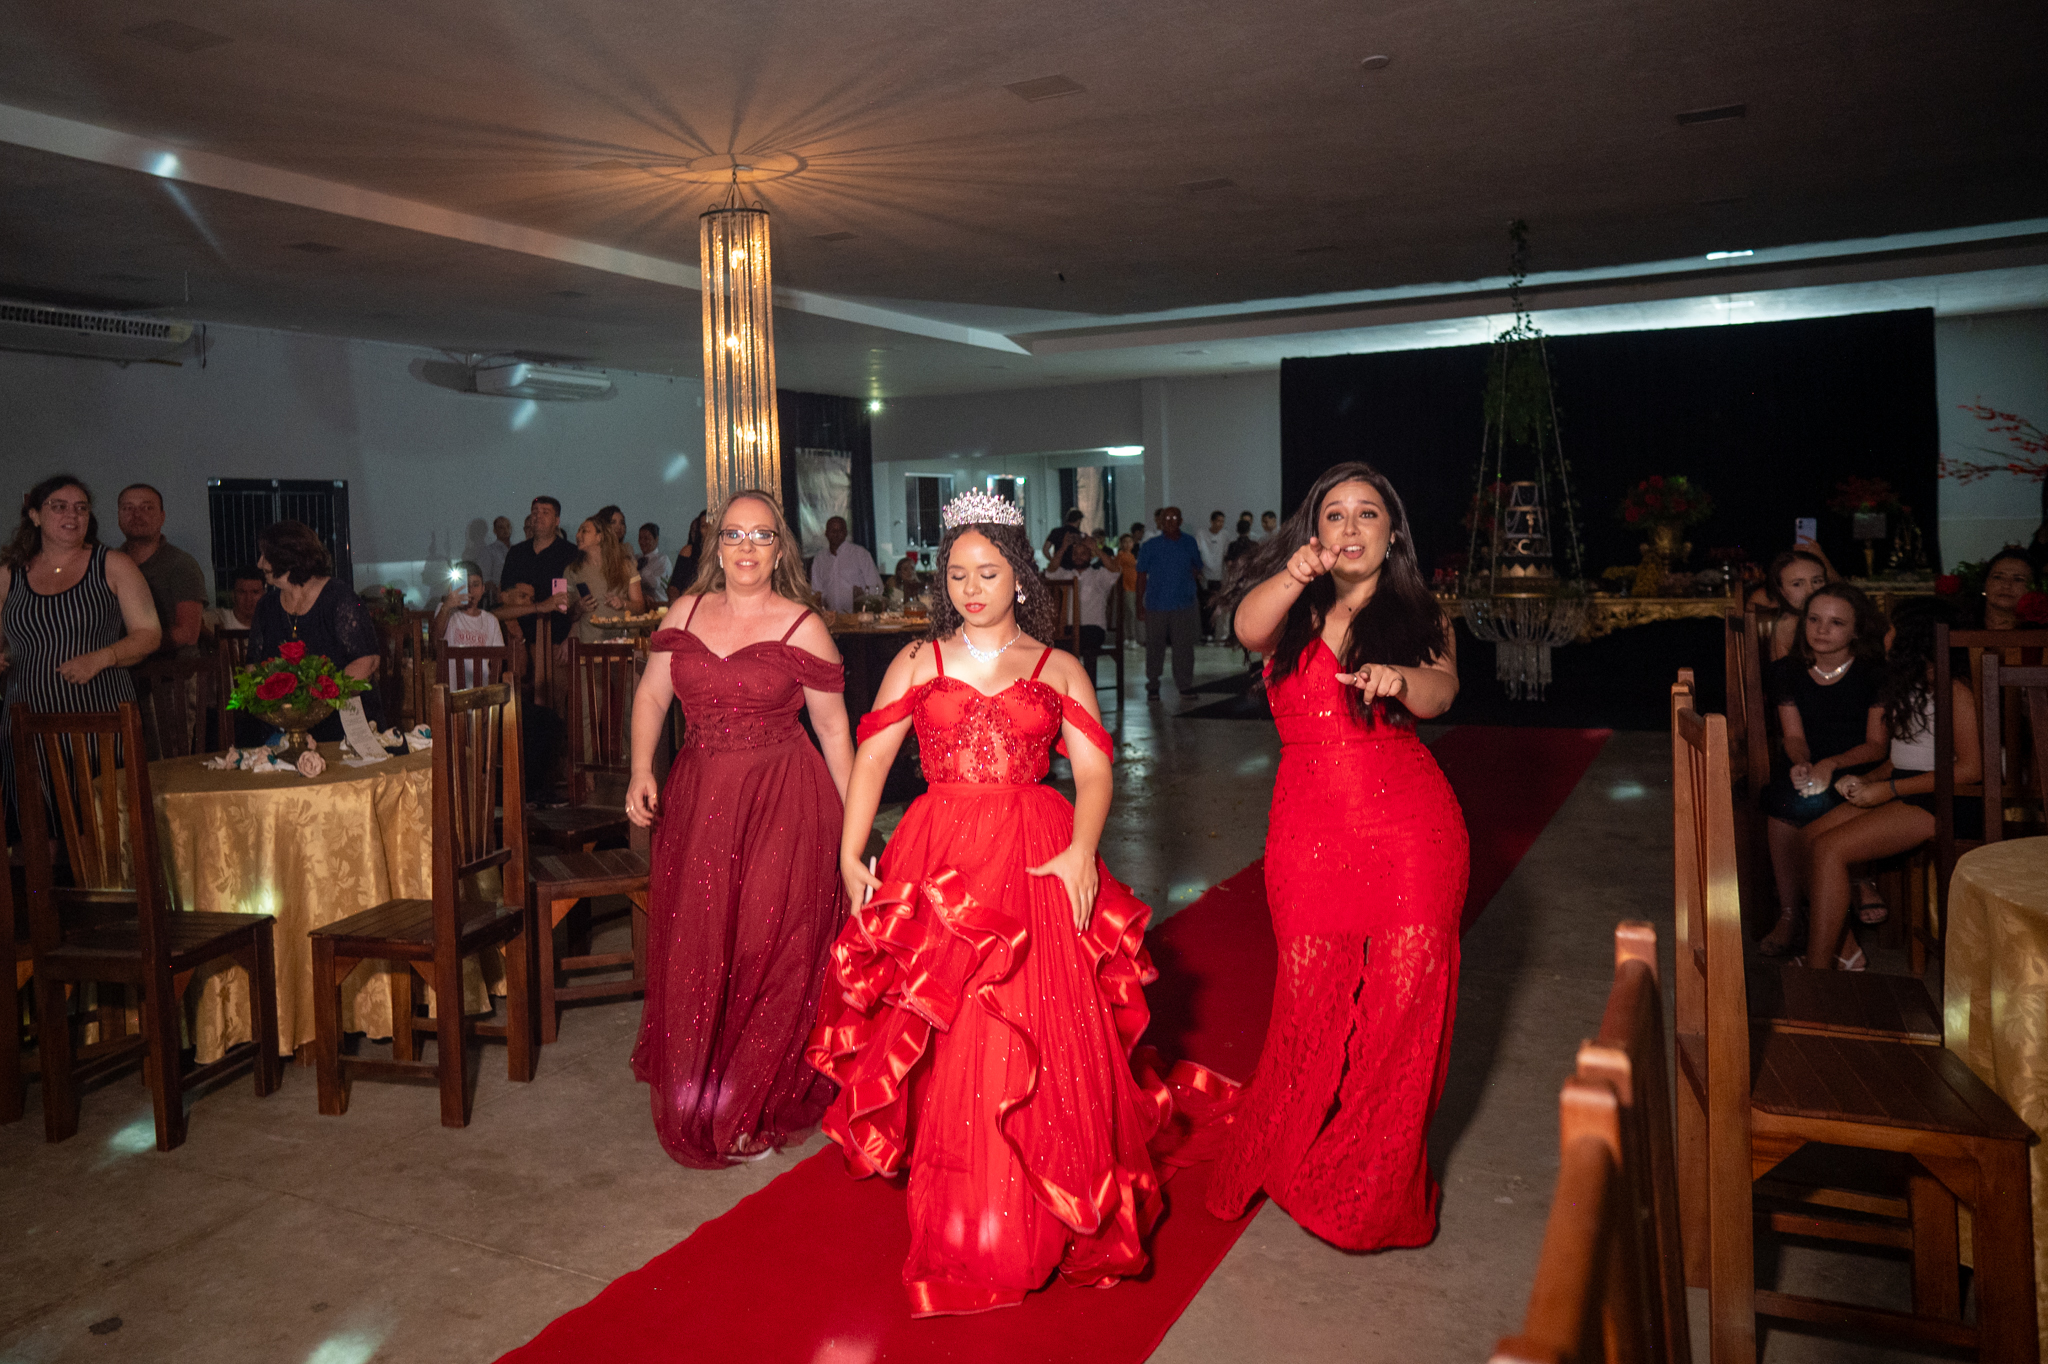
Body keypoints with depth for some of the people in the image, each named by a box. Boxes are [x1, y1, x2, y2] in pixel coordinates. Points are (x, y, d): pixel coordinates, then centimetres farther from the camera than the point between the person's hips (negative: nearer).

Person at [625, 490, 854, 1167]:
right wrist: (641, 771, -3)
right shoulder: (686, 611, 7)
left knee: (769, 956, 0)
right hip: (697, 799, 4)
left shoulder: (801, 627, -5)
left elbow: (834, 730, -1)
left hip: (782, 805, -4)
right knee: (692, 953, 11)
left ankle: (754, 1112, 19)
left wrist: (853, 825, -1)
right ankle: (697, 1105, 31)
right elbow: (651, 694, 12)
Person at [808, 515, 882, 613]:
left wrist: (863, 592, -15)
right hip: (830, 615, 3)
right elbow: (816, 590, 21)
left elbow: (877, 587, 3)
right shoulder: (819, 558, 15)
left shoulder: (860, 554, 5)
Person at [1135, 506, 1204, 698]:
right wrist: (1140, 605, -1)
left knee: (1184, 647, 3)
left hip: (1184, 605, 2)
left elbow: (1197, 569, 19)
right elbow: (1142, 576, 3)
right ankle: (1152, 686, 14)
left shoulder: (1189, 543, 8)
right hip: (1156, 605, -1)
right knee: (1154, 648, 4)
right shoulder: (1150, 546, 1)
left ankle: (1185, 685, 13)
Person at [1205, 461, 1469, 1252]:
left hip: (1412, 829, 0)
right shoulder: (1291, 610, 9)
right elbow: (1249, 629, -16)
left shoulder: (1419, 616, 9)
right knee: (1311, 1002, 3)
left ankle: (1381, 1187, 21)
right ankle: (1292, 1162, 28)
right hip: (1308, 832, 0)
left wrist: (1398, 678, -35)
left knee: (1405, 1003, -1)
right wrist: (1294, 577, -37)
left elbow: (1439, 693, -12)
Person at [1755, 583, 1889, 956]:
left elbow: (1878, 745, -5)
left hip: (1857, 774, -3)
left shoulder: (1874, 674, -1)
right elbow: (1794, 736, 4)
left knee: (1804, 804, -33)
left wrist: (1831, 764, -23)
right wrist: (1801, 762, -20)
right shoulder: (1787, 673, 9)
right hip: (1808, 768, 3)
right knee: (1781, 795, -32)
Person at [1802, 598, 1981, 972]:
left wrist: (1887, 789, -17)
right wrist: (1865, 780, 0)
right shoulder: (1905, 685, 20)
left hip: (1936, 801, -9)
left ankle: (1816, 973, -21)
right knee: (1806, 839, -10)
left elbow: (1970, 768, -16)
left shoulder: (1954, 691, -9)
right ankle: (1846, 952, -4)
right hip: (1898, 792, 9)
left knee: (1829, 849, -24)